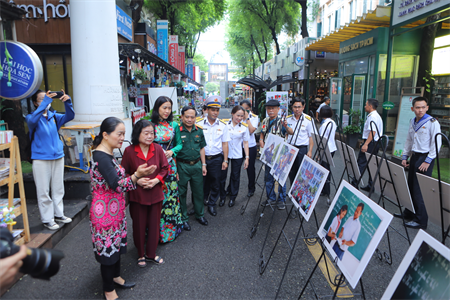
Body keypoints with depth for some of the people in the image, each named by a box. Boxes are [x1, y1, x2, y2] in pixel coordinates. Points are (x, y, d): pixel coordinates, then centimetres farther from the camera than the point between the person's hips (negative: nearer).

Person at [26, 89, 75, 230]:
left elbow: (69, 116, -6)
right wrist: (46, 101, -31)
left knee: (58, 188, 13)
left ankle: (58, 214, 27)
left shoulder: (54, 116, 8)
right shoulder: (32, 117, -3)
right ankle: (47, 219, 12)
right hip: (41, 159, -4)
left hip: (58, 156, 5)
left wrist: (67, 101, -23)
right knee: (44, 191, 1)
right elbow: (32, 120, -26)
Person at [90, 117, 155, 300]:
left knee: (116, 243, 21)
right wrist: (137, 175, -39)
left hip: (114, 209, 9)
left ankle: (115, 277, 41)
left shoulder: (106, 155, 7)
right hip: (106, 211, -9)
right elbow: (116, 185, -28)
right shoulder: (101, 157, -23)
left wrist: (138, 176, 13)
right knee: (108, 247, 6)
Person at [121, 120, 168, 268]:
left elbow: (165, 168, 2)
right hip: (137, 195, -2)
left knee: (154, 225, 13)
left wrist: (156, 180, -13)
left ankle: (151, 254, 34)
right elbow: (124, 173, -2)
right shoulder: (129, 151, -10)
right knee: (139, 226, 12)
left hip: (155, 194, 2)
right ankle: (140, 254, 34)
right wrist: (137, 180, -16)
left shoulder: (157, 149, -4)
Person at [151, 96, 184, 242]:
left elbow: (179, 144, 11)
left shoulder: (174, 125, 4)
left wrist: (172, 151, -7)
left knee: (171, 194, 8)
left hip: (170, 164, 2)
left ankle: (171, 227, 25)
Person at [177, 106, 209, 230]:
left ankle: (199, 214, 32)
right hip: (182, 166, -4)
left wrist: (203, 164, 9)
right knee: (182, 192, 7)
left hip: (197, 165, 4)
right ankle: (183, 218, 23)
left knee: (198, 191, 14)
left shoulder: (199, 131, 5)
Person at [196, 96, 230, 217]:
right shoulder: (199, 124, -2)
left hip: (216, 158, 1)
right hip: (201, 157, -1)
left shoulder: (223, 125, 3)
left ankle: (212, 204, 25)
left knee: (215, 183, 7)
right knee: (202, 181, 9)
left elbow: (225, 144, 5)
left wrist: (225, 160, 1)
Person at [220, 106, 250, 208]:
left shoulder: (244, 127, -2)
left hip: (237, 155, 1)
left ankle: (233, 197, 29)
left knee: (235, 176, 11)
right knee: (222, 175, 4)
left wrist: (247, 157, 0)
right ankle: (222, 196, 23)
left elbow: (245, 143, 3)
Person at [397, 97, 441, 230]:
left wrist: (428, 161, -16)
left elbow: (437, 143, -13)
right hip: (414, 156, 7)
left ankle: (421, 220, 2)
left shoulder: (432, 122, -9)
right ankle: (409, 214, 24)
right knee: (410, 187, 12)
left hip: (425, 158, -7)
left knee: (420, 190, -6)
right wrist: (405, 156, 14)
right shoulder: (412, 122, 13)